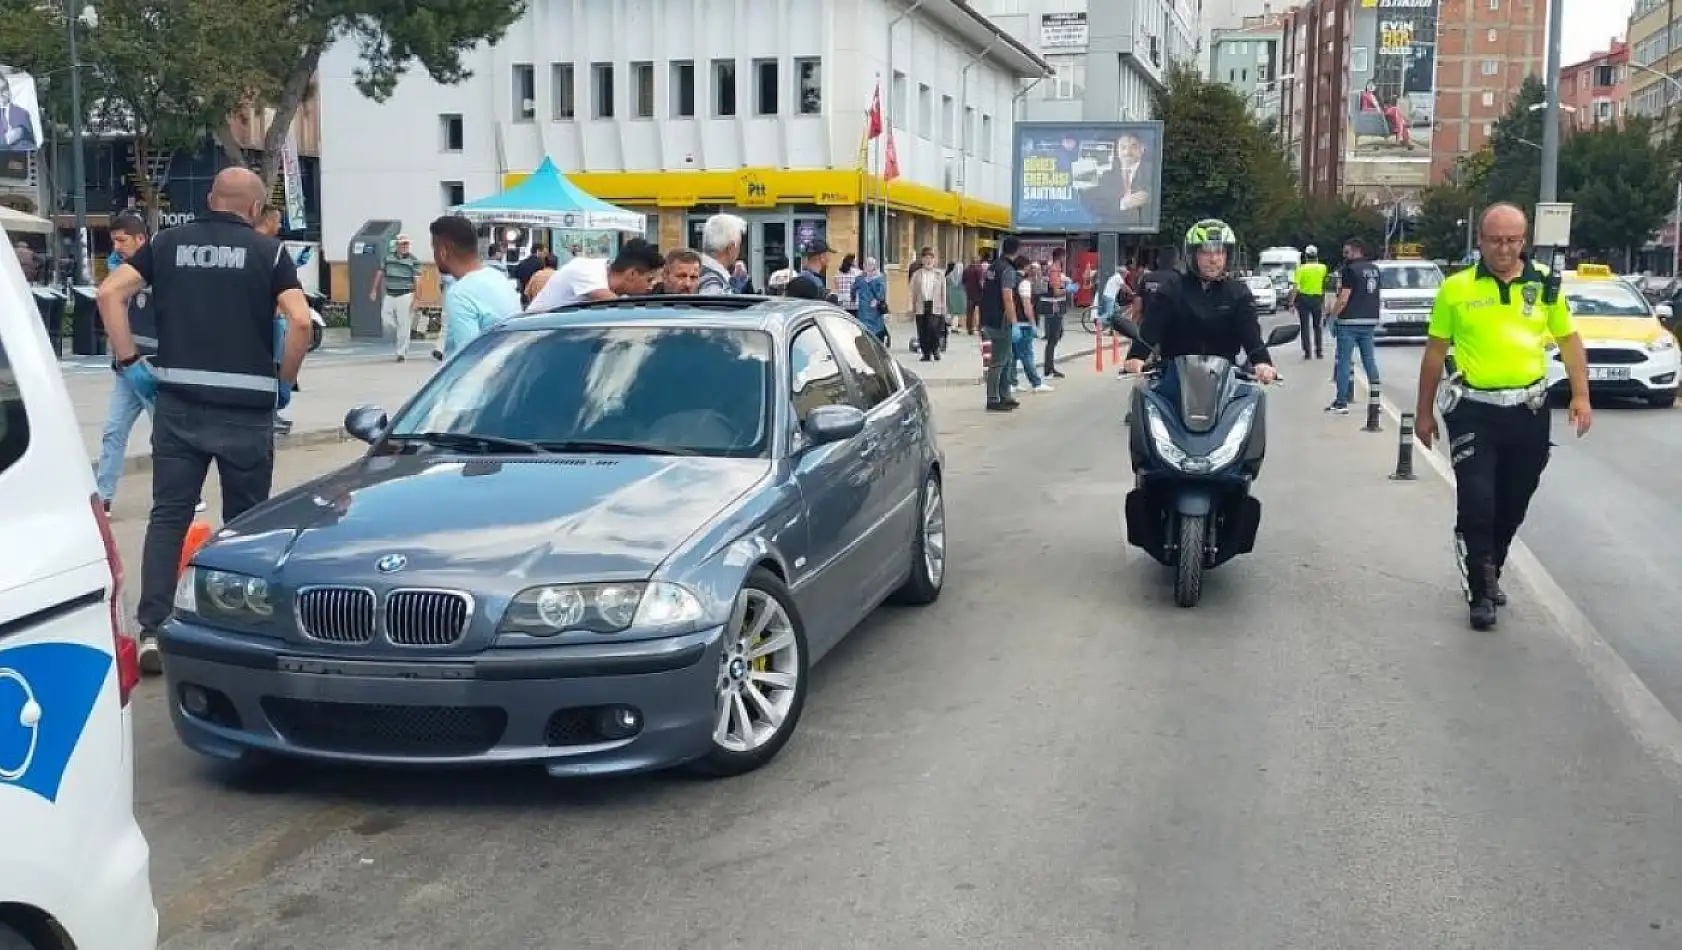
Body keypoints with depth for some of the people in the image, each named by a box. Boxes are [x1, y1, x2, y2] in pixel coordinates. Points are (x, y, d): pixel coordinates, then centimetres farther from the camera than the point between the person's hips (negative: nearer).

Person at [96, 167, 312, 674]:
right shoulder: (268, 251, 1)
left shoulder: (168, 243, 10)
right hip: (246, 405, -2)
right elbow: (300, 321, -11)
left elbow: (110, 293, -1)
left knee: (167, 516, 7)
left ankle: (152, 630, 0)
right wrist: (284, 382, 1)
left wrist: (130, 361, 3)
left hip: (177, 402, 2)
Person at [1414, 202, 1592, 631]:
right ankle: (1480, 592, 3)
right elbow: (1435, 352, 3)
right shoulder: (1456, 288, -3)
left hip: (1529, 411, 3)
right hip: (1474, 411, -3)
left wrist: (1581, 396, -1)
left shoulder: (1545, 285, 2)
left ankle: (1490, 576, 33)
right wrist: (1424, 412, 5)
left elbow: (1569, 341, 10)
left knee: (1513, 504, 14)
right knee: (1476, 504, -9)